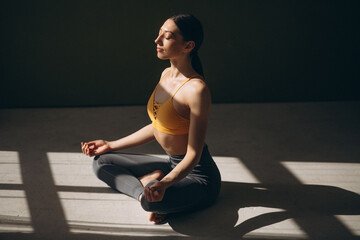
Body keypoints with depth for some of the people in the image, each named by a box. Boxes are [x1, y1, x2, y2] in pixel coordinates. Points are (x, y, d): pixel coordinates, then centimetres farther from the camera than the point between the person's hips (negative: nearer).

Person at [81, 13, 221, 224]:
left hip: (198, 175, -9)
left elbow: (193, 155, -24)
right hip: (172, 165, 9)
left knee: (153, 199, -39)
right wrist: (111, 145, 16)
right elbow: (157, 126, 13)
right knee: (102, 162, 8)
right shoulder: (166, 74, 2)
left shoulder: (196, 89, -25)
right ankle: (145, 190, -12)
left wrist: (165, 183, -41)